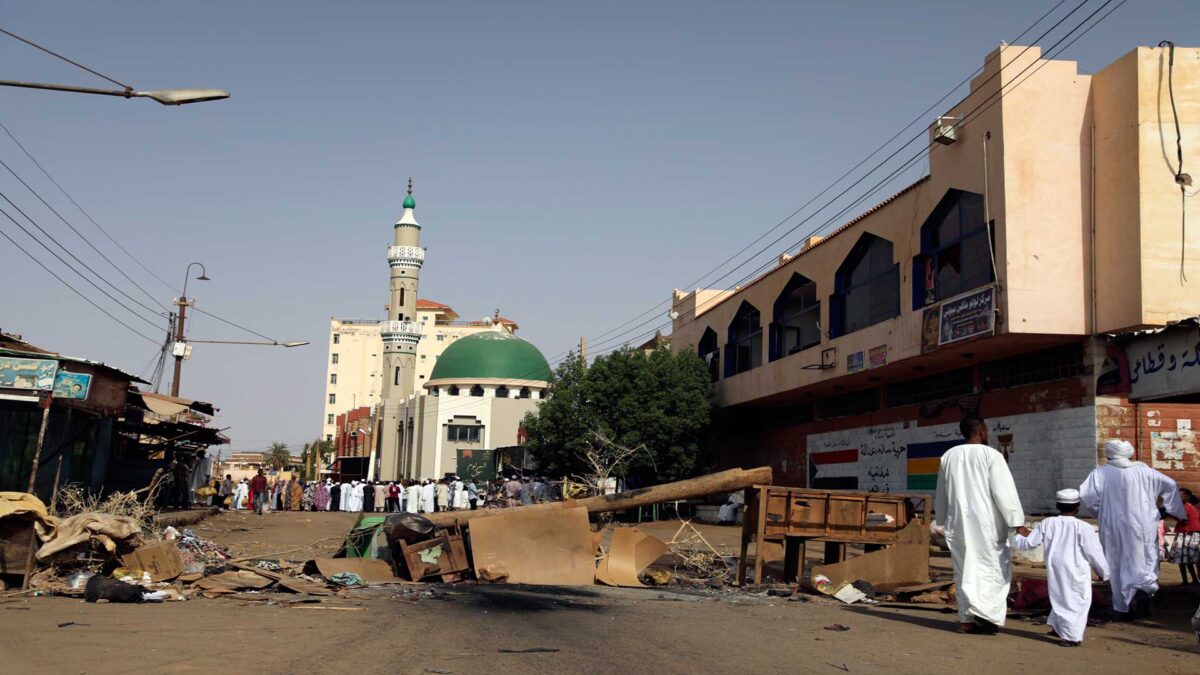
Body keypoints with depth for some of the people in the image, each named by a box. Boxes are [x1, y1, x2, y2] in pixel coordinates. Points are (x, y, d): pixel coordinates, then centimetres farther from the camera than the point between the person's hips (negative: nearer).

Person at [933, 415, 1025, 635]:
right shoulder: (991, 455, -10)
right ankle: (988, 616, -5)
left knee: (965, 569, 11)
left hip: (959, 523, 5)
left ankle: (967, 619, 11)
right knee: (993, 568, 4)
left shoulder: (949, 456, 7)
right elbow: (1005, 491, -13)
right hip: (986, 523, -5)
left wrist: (941, 521, 29)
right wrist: (1018, 523, -10)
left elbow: (941, 493, 17)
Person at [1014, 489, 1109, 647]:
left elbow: (1027, 544, 6)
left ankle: (1058, 627, 29)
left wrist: (1019, 536, 29)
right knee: (1077, 601, 4)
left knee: (1059, 597, 20)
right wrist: (1103, 573, 11)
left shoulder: (1047, 524, 2)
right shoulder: (1083, 527, -8)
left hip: (1055, 571, 4)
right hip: (1077, 573, -4)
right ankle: (1072, 636, 1)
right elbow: (1094, 553, -3)